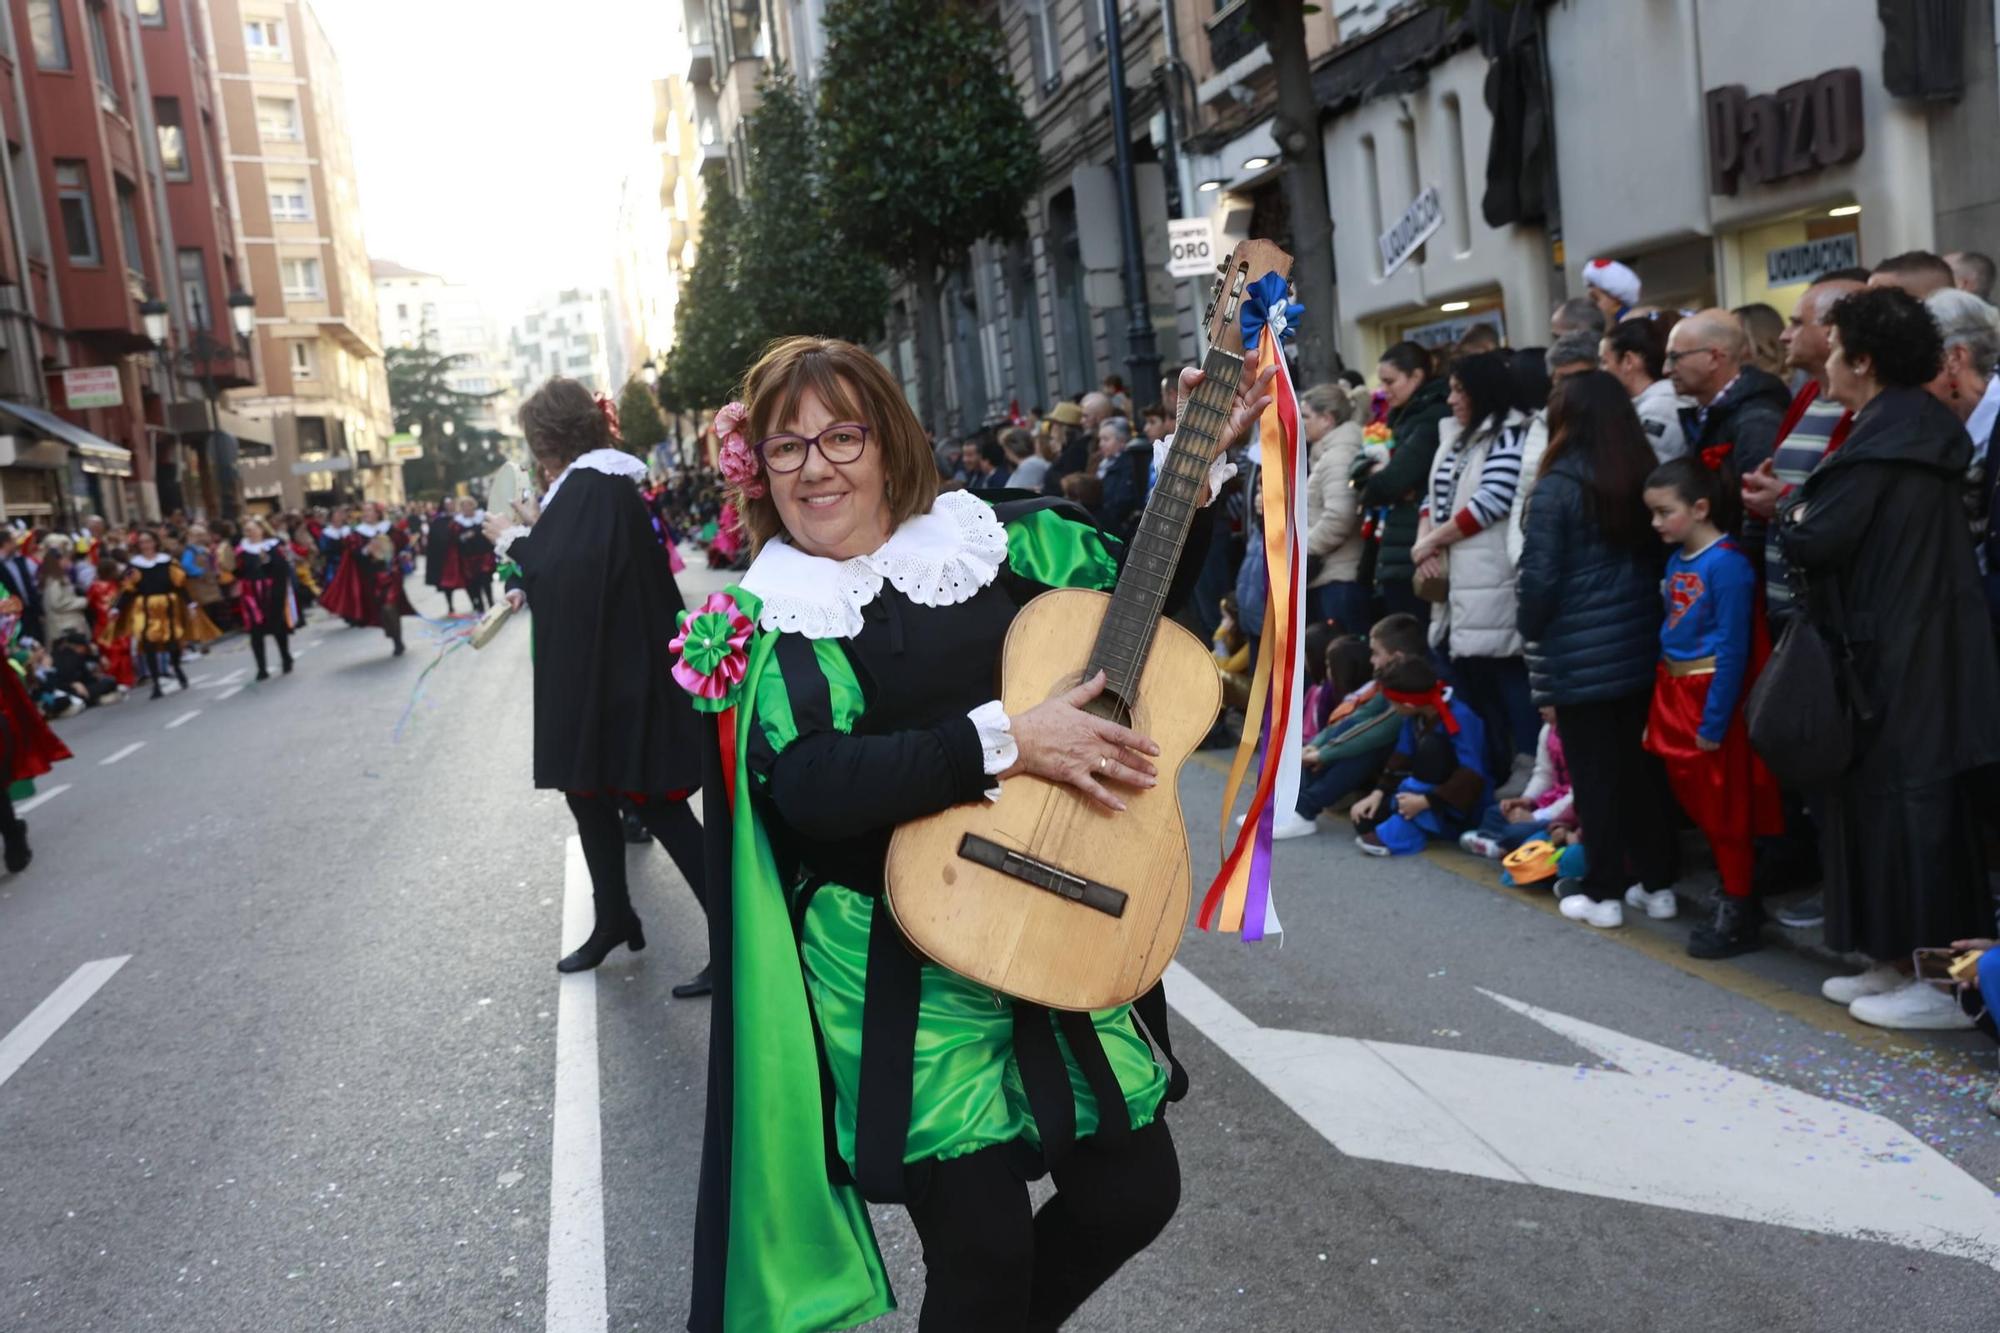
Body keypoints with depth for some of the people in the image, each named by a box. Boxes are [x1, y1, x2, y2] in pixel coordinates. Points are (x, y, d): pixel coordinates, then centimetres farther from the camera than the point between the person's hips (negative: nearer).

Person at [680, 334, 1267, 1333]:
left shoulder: (995, 540, 5)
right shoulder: (765, 621, -4)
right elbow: (808, 785, -20)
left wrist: (1197, 459, 6)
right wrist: (1004, 739, -23)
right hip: (896, 967, -4)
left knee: (1134, 1188, 11)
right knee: (983, 1244, -3)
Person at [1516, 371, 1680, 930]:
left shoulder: (1557, 486, -12)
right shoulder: (1648, 477, 4)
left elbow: (1538, 577, -12)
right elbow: (1663, 555, 10)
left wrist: (1534, 632, 3)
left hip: (1580, 653, -5)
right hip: (1641, 645, 5)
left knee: (1595, 771, 3)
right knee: (1643, 763, 14)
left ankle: (1604, 890, 10)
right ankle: (1657, 877, 23)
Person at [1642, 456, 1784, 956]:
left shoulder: (1727, 564, -17)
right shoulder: (1676, 560, 7)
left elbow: (1734, 651, -18)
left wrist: (1714, 723, -17)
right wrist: (1663, 708, 11)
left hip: (1714, 697, -8)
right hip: (1676, 695, 8)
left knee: (1724, 808, 2)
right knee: (1694, 800, 15)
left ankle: (1739, 914, 14)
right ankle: (1733, 893, 29)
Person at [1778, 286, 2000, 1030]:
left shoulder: (1878, 444, -18)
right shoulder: (1921, 428, 11)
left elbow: (1814, 541, -21)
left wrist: (1792, 511, -1)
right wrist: (1811, 511, 9)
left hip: (1893, 658, -10)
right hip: (1926, 651, 10)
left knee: (1900, 803, -2)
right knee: (1923, 802, 14)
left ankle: (1935, 982, 5)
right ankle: (1901, 963, 24)